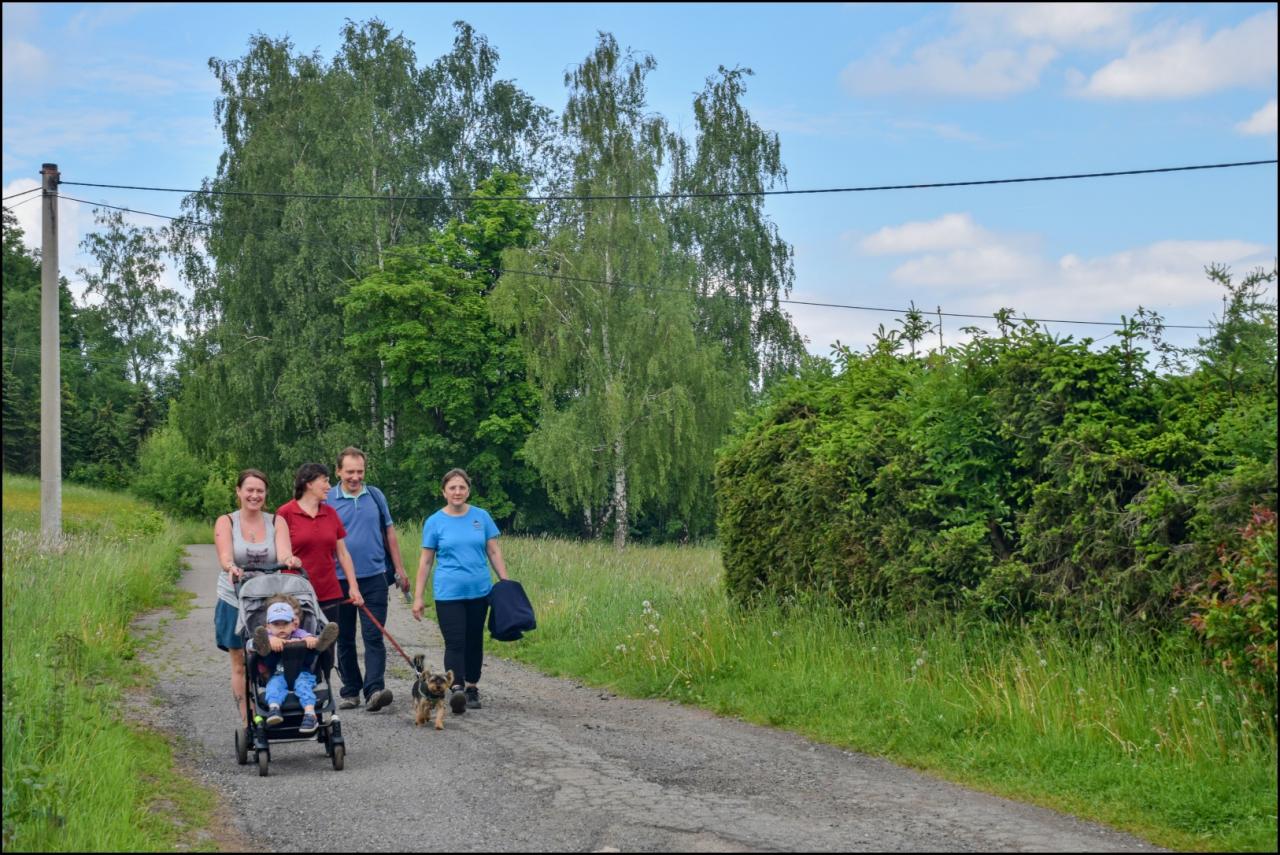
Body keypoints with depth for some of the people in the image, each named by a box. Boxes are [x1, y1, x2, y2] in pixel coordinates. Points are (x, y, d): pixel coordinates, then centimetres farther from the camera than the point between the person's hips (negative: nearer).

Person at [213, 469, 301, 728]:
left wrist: (290, 560, -37)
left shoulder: (277, 522, 4)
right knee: (241, 663, 2)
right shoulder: (226, 522, 1)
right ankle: (246, 723, 5)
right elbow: (224, 556, -16)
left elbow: (284, 554, -12)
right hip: (235, 602, -1)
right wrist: (231, 567, -40)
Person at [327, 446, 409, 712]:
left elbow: (389, 533, 13)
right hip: (339, 581, 0)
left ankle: (374, 689, -15)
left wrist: (399, 569, 11)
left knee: (373, 636, -9)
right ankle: (350, 691, 17)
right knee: (345, 639, 8)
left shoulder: (375, 496, 7)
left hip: (374, 578, 0)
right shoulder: (328, 500, 0)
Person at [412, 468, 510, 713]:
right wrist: (418, 597, 1)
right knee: (455, 643, -12)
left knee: (474, 641, 10)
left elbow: (494, 552, 8)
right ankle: (456, 690, -22)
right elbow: (425, 561, 3)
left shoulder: (481, 517, 4)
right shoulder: (434, 522, 0)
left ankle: (472, 688, 21)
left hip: (479, 591, 2)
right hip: (448, 594, -2)